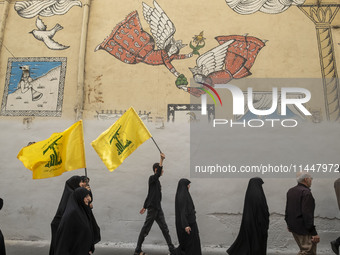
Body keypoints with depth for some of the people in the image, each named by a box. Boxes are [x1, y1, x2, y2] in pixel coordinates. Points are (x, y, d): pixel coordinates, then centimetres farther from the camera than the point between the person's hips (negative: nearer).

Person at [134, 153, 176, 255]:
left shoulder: (157, 180, 17)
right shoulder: (152, 178, -9)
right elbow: (158, 174, -33)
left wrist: (144, 207, 29)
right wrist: (161, 159, -37)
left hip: (158, 208, 9)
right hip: (152, 208, -9)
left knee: (165, 229, 9)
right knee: (145, 229, 0)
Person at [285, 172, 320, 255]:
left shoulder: (290, 191, 10)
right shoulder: (306, 192, -18)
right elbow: (307, 214, -22)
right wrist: (314, 233, -19)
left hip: (293, 226, 9)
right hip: (303, 229, -9)